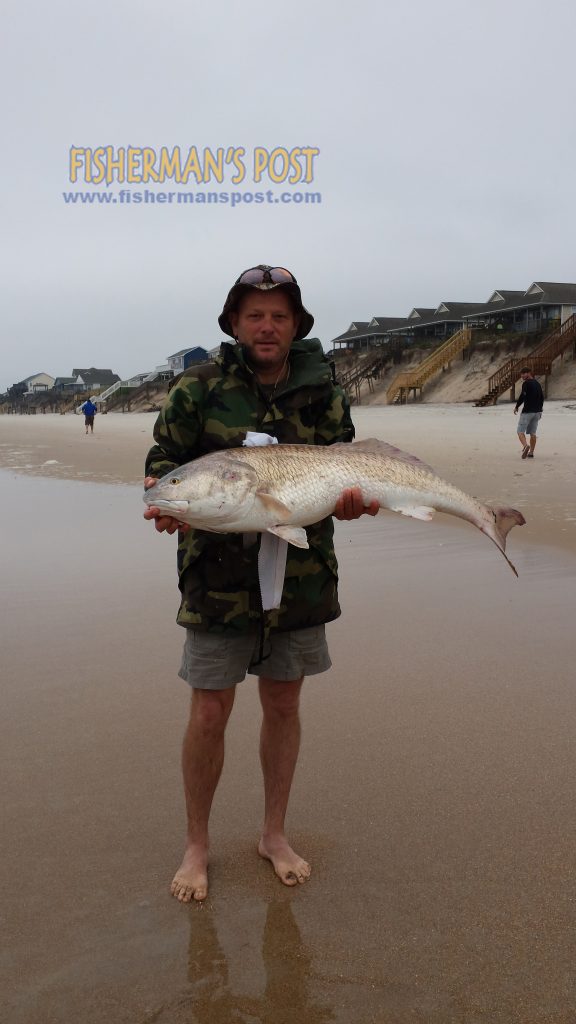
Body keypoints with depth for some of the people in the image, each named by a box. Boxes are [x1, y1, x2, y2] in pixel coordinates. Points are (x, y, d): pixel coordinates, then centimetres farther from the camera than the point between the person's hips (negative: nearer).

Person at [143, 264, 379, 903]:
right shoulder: (199, 388, -1)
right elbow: (162, 457, 2)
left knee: (283, 706, 14)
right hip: (219, 579, -2)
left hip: (301, 578, 2)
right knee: (209, 715, 3)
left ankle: (274, 834, 34)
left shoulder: (323, 396, 4)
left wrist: (352, 499, -17)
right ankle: (196, 845, 25)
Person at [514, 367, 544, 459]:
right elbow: (542, 397, 19)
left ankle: (525, 445, -32)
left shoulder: (526, 383, -9)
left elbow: (522, 396, -16)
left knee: (520, 431, -6)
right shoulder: (537, 383, 15)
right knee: (532, 433, 11)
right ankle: (531, 452, 8)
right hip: (537, 411, 7)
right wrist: (540, 410, 24)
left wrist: (516, 406, -4)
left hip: (527, 411, -7)